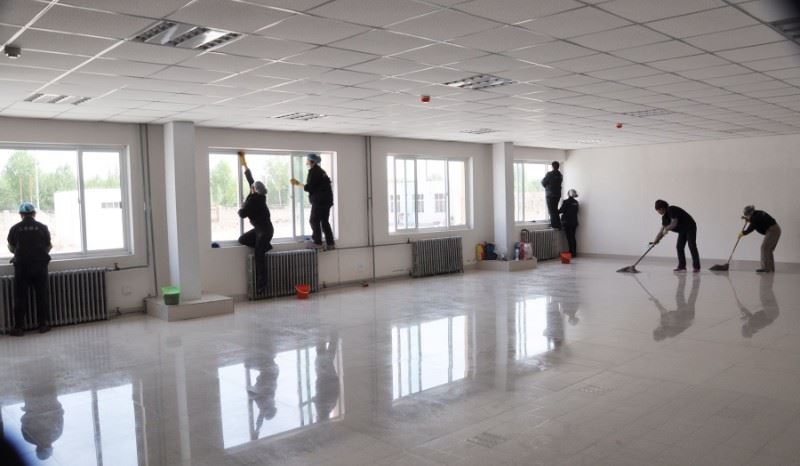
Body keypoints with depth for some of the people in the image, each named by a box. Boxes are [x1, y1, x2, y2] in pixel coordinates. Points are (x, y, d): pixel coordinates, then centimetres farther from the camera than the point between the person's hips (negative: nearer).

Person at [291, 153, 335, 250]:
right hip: (326, 199, 9)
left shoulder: (313, 172, -9)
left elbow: (309, 187, -13)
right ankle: (330, 243, 10)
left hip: (319, 200, -9)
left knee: (314, 220, -2)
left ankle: (317, 242, -3)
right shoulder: (320, 170, 19)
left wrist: (298, 184, -3)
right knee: (324, 221, 11)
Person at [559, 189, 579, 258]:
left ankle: (572, 252, -3)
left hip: (567, 222, -6)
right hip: (574, 222, 6)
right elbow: (576, 211, 14)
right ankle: (574, 253, 12)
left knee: (569, 237, -3)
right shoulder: (576, 202, 8)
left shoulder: (566, 201, -11)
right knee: (573, 237, 10)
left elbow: (561, 210, -9)